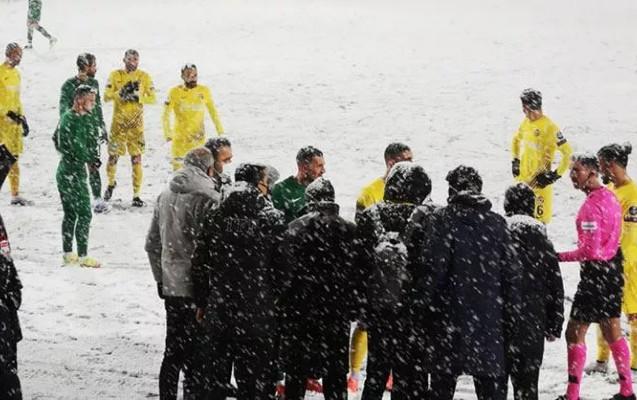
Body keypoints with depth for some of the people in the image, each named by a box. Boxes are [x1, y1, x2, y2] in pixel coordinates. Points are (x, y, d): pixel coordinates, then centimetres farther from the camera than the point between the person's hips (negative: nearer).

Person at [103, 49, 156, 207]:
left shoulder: (144, 77, 3)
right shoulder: (115, 75, 3)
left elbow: (152, 98, 0)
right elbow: (107, 96, -3)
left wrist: (138, 97, -17)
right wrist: (121, 93, -20)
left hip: (136, 123, 0)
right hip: (118, 121, 0)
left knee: (136, 158, -4)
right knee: (113, 156, 5)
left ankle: (136, 195, 0)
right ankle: (111, 182, 34)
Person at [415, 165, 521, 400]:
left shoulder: (444, 219, -6)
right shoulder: (497, 224, 6)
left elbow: (433, 267, -11)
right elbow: (511, 275, 7)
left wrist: (423, 302, 0)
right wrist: (510, 320, 13)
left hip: (450, 319, -3)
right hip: (489, 320, 3)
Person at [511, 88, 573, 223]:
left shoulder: (549, 127, -17)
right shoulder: (526, 123, 7)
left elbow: (568, 153, -17)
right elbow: (516, 140, 29)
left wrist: (556, 175, -15)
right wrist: (515, 161, 20)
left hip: (539, 182, -8)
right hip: (522, 179, 8)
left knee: (539, 219, -8)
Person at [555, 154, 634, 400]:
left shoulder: (591, 206, -22)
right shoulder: (610, 197, 7)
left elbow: (590, 251, -25)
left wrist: (560, 257, -18)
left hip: (595, 272, -10)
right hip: (612, 268, 10)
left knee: (575, 333, -4)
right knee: (612, 331, 18)